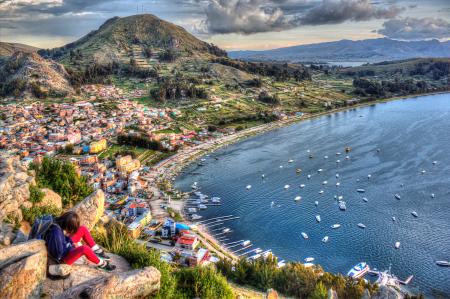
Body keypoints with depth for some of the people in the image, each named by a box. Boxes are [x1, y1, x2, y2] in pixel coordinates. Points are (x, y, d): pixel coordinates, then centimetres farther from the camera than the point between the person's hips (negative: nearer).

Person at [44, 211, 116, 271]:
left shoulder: (59, 223, -9)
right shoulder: (56, 233, -35)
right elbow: (59, 252, -31)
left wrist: (73, 243, -7)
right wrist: (72, 246, -17)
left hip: (67, 245, 10)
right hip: (63, 257, -9)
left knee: (83, 229, 1)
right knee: (84, 248, -34)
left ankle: (97, 251, 6)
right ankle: (102, 264, -9)